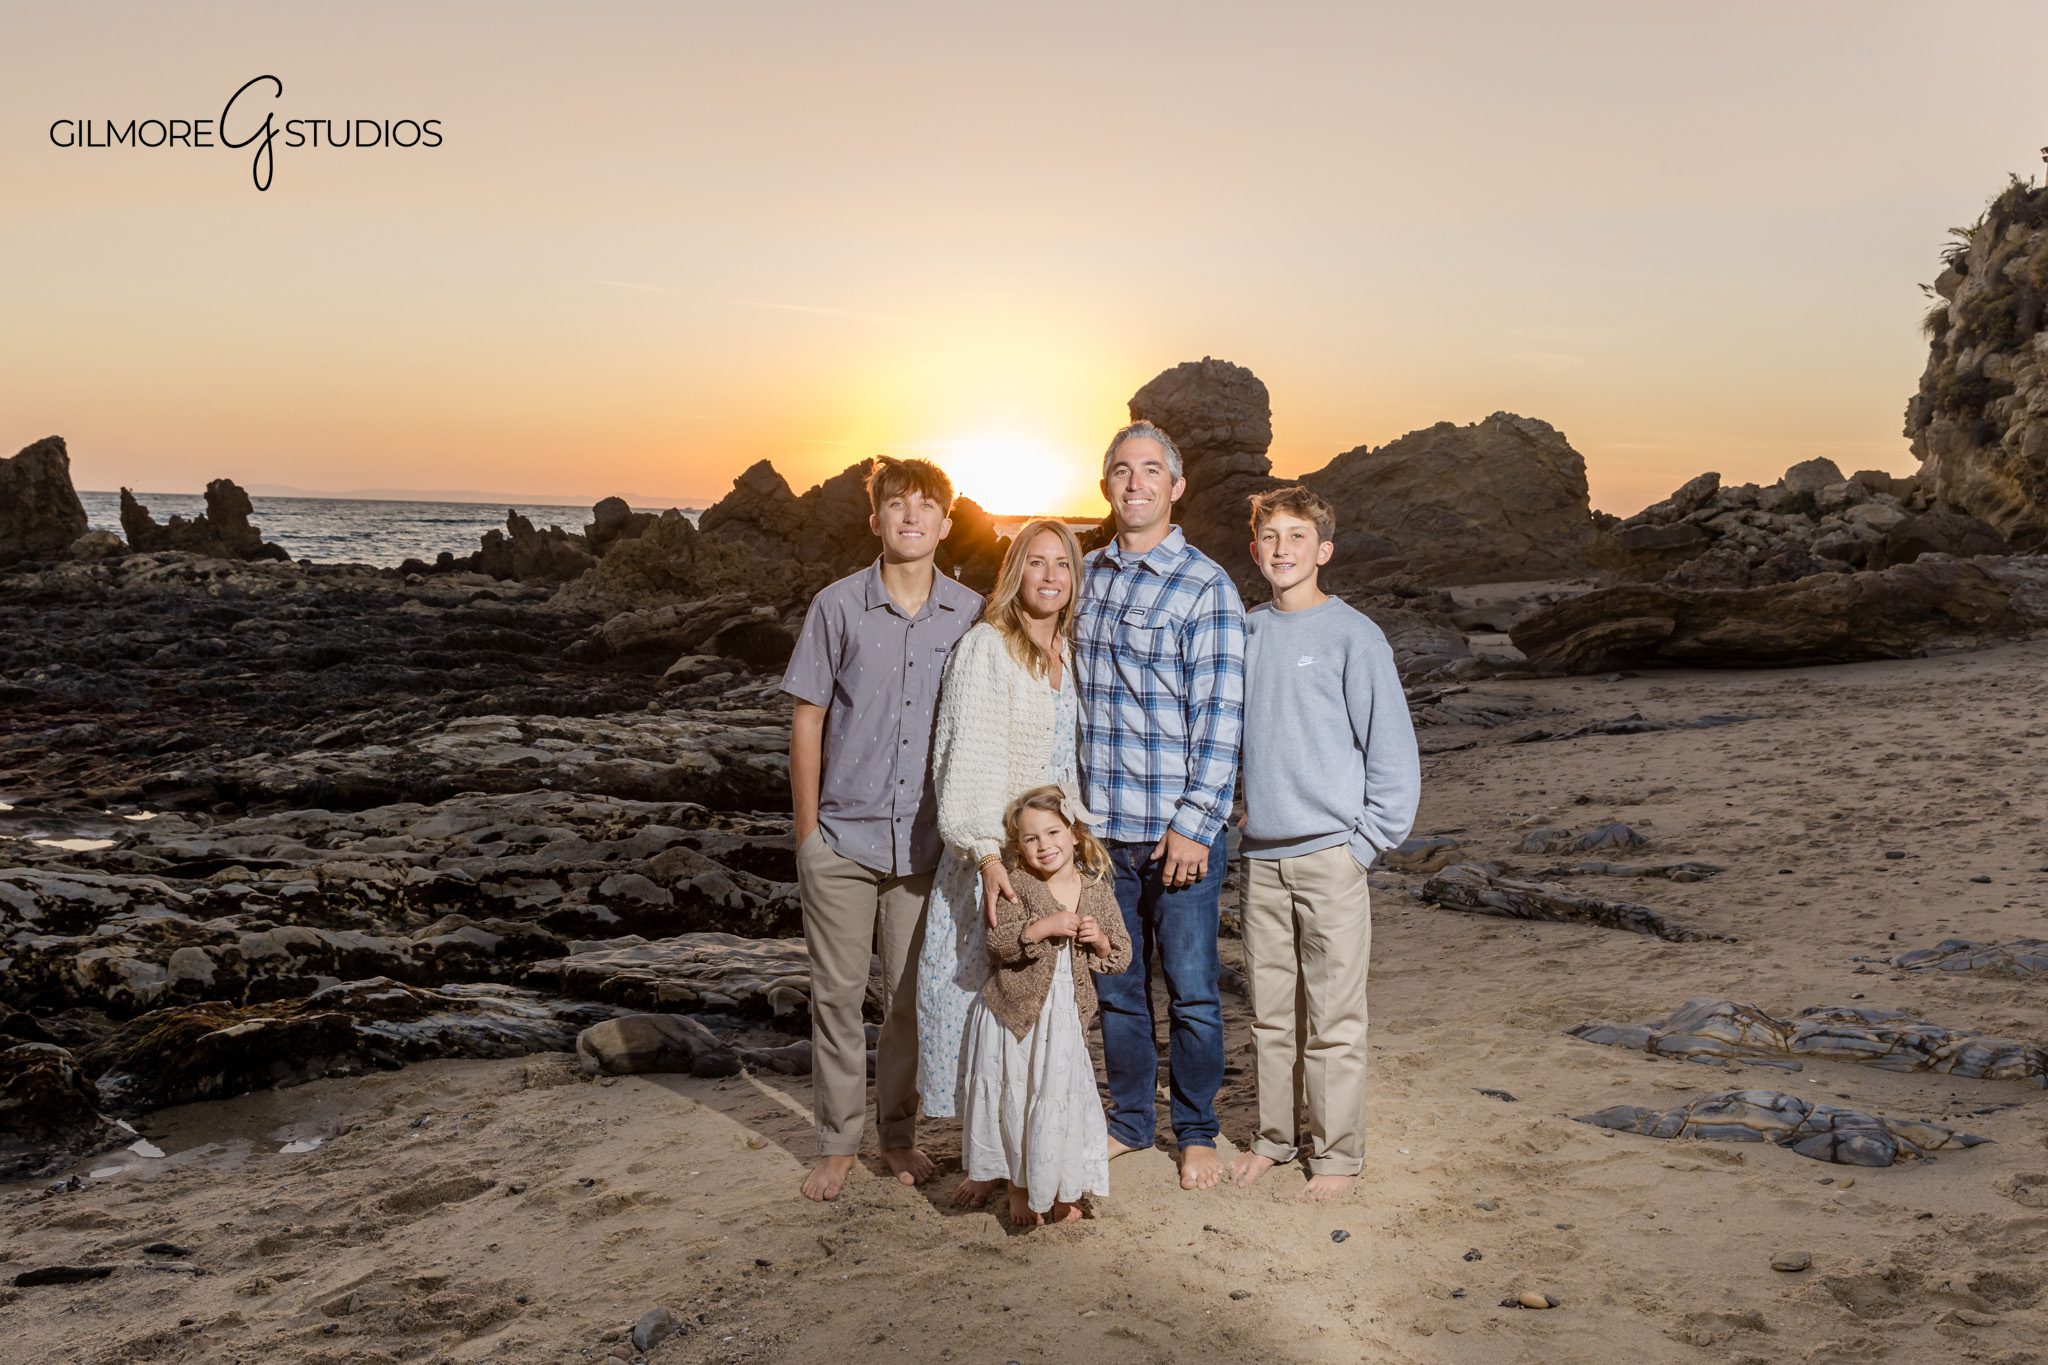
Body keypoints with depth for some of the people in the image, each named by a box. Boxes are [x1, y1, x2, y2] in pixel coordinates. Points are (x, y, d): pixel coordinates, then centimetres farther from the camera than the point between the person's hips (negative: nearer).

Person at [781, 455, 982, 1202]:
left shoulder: (970, 614, 1)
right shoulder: (838, 607, -3)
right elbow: (807, 720, 1)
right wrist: (806, 829, 0)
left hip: (924, 841, 1)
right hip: (842, 838, -1)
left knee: (912, 995, 11)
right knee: (837, 993, 7)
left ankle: (900, 1133, 28)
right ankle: (837, 1141, 22)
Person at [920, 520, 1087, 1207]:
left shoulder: (1072, 655, 12)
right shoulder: (985, 646, -6)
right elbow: (966, 757, -14)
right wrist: (986, 850, -22)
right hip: (992, 854, -5)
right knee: (978, 992, -3)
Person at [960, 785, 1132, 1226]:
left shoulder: (1097, 891, 1)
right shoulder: (1016, 887, -9)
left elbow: (1121, 956, 7)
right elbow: (998, 939, -20)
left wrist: (1100, 941, -13)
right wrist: (1046, 926, -27)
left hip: (1065, 1020, 2)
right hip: (1014, 1013, -2)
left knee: (1062, 1101, 6)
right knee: (1014, 1102, 6)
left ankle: (1062, 1192, 25)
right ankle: (1018, 1190, 26)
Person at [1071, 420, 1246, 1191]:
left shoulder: (1205, 587, -7)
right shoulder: (1085, 578, 10)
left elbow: (1220, 715, -11)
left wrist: (1193, 823, -15)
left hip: (1179, 829, -5)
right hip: (1100, 824, 5)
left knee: (1191, 989, 5)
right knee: (1116, 984, 14)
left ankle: (1196, 1131, 23)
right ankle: (1129, 1118, 31)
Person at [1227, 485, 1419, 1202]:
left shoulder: (1353, 634, -6)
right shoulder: (1242, 633, 7)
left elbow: (1393, 747, -5)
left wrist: (1367, 841, -6)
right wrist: (1236, 822, 12)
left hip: (1330, 854, -4)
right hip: (1260, 856, 4)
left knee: (1333, 1017, 1)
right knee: (1270, 1013, 13)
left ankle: (1336, 1152, 14)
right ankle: (1276, 1135, 26)